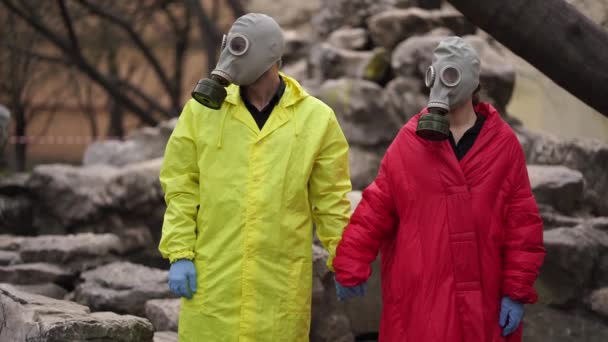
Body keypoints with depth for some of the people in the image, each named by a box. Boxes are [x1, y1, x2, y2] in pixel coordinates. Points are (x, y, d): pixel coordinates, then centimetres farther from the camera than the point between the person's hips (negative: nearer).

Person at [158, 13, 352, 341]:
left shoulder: (317, 118, 1)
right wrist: (179, 254, -2)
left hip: (280, 281, 0)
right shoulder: (203, 108, 2)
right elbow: (181, 187, 4)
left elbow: (330, 199, 6)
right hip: (213, 276, 1)